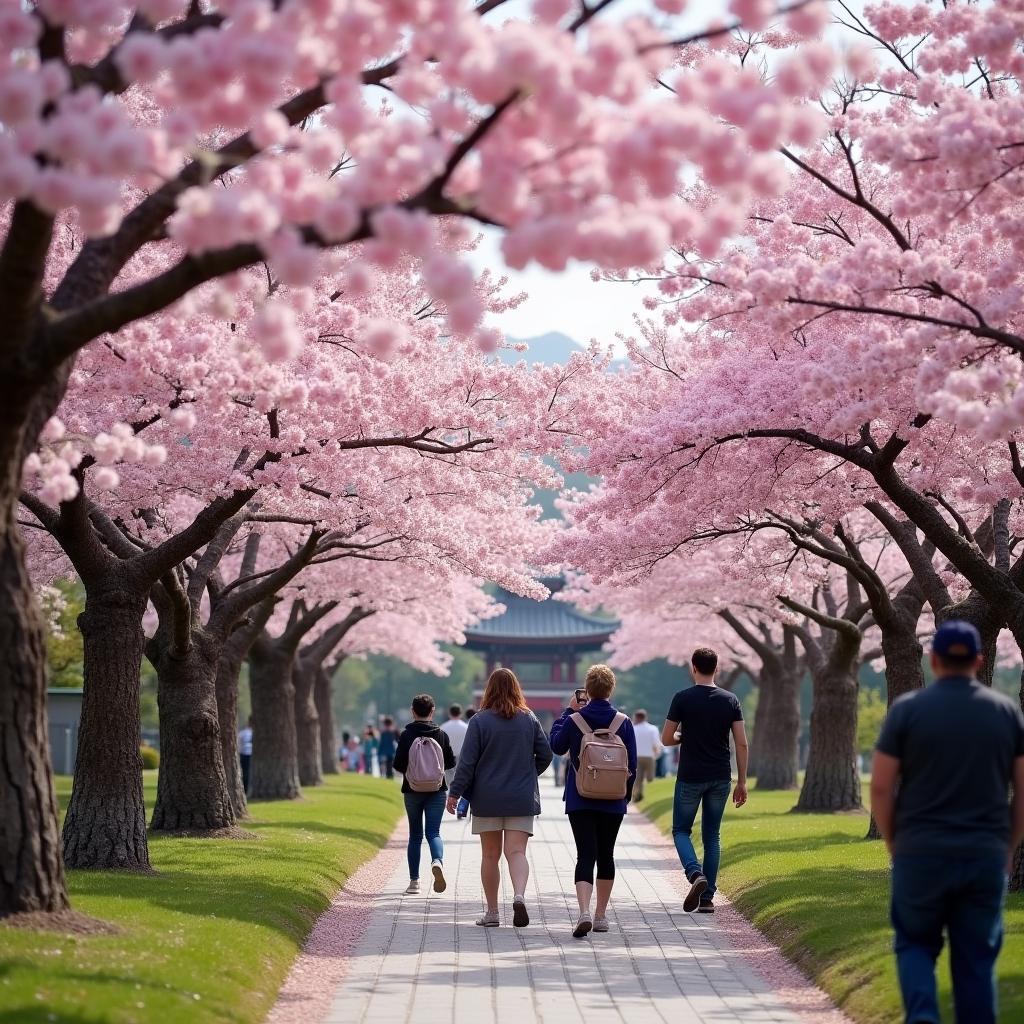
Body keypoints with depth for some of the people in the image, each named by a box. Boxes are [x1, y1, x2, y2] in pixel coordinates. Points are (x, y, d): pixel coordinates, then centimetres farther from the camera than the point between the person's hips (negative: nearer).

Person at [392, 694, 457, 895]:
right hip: (436, 790, 0)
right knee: (433, 832, 0)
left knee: (415, 835, 10)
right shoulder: (441, 735, -2)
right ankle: (437, 861, -32)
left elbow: (398, 764, -11)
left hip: (412, 790, 0)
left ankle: (414, 881, 9)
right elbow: (451, 762, 1)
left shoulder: (406, 735, -8)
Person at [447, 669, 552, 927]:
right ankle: (519, 896, -29)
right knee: (516, 851, -3)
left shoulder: (480, 720, -6)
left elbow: (467, 761, -8)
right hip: (522, 799, 1)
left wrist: (455, 793, -3)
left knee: (490, 855, 9)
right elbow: (545, 754, 7)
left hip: (488, 800, -1)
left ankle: (492, 913, 13)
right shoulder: (529, 719, 2)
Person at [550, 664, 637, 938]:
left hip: (580, 800, -1)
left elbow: (556, 746, 11)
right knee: (606, 855, 15)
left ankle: (584, 912, -25)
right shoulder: (623, 722, -4)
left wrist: (568, 711, 16)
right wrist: (626, 795, 13)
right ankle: (601, 915, 22)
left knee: (585, 855, -5)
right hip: (613, 802, 1)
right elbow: (632, 764, 0)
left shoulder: (574, 720, -7)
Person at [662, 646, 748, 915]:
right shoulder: (730, 700, 1)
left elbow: (666, 739, -6)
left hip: (690, 777, -3)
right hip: (721, 779, 3)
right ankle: (708, 898, 9)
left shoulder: (683, 699, -7)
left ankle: (696, 874, -17)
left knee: (681, 830, 11)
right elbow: (742, 744, -1)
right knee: (712, 834, 12)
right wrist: (742, 782, 5)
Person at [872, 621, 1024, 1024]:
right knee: (976, 957, 8)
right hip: (987, 854, 1)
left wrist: (893, 843, 9)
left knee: (915, 942, 14)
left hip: (922, 853, -1)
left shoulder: (907, 709, -2)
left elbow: (881, 787, -3)